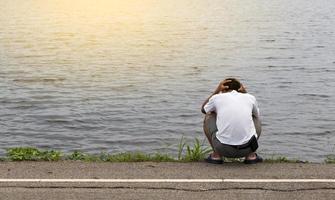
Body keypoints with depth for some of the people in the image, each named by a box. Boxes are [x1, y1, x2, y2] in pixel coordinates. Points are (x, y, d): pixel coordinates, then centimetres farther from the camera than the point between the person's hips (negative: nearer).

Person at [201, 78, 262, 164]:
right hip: (247, 148, 1)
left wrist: (217, 90, 28)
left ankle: (216, 155, 16)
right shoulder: (250, 97, 13)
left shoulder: (217, 97, 10)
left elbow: (203, 109, 34)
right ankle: (251, 155, 17)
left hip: (223, 149, -1)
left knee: (208, 117, 27)